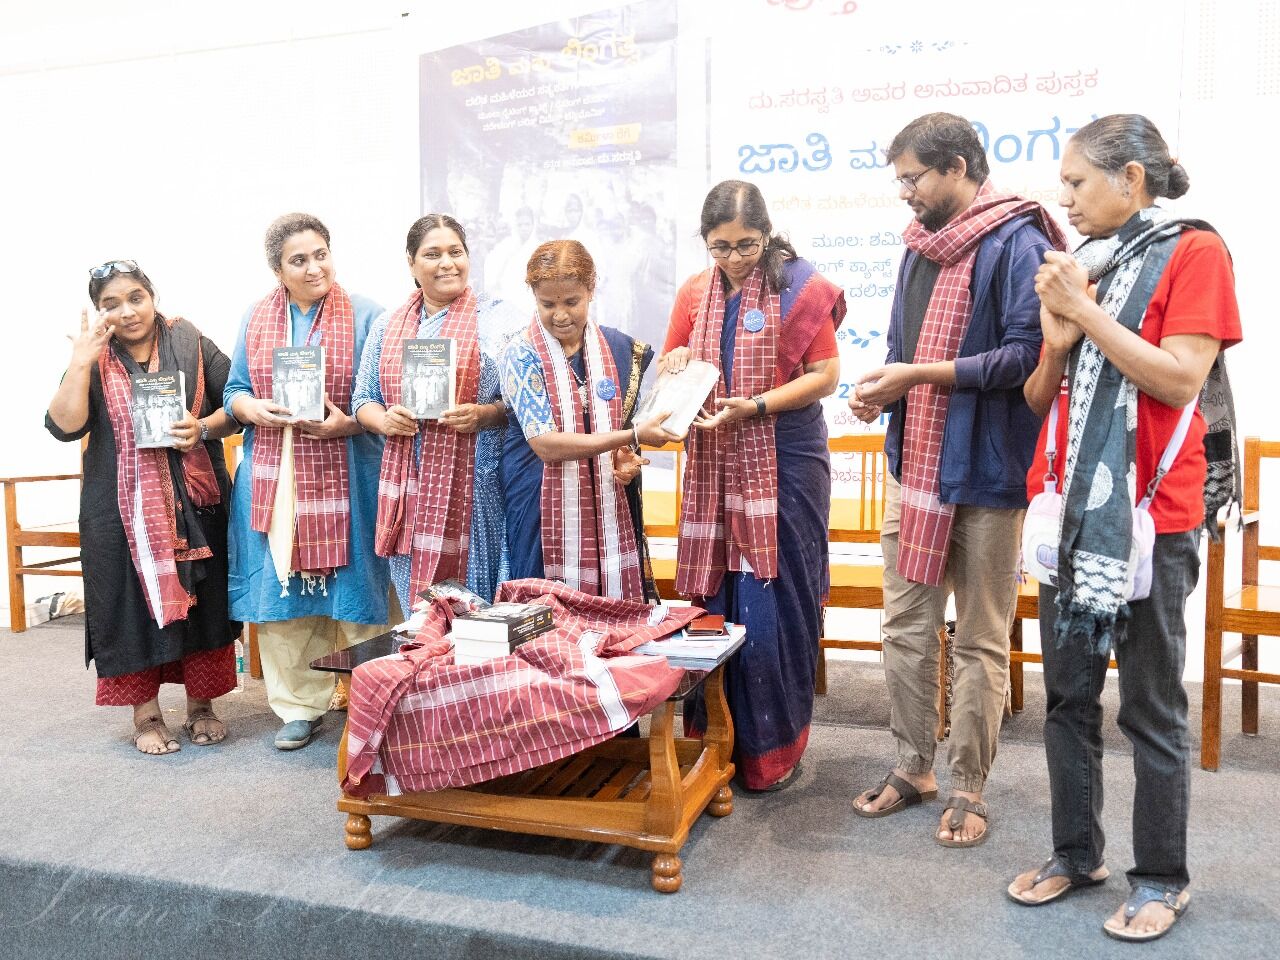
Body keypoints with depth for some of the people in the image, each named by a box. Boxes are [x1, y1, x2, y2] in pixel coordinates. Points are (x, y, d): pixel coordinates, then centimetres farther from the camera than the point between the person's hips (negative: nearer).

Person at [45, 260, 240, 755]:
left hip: (194, 501, 0)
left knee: (201, 599, 7)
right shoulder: (92, 359, 4)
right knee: (134, 602, 5)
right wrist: (82, 362, -16)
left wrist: (203, 428, -16)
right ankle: (146, 715, 21)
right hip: (123, 509, 0)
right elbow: (64, 426, -9)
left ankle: (200, 706, 24)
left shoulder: (191, 344, 1)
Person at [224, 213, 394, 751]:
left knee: (350, 587, 1)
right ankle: (300, 706, 20)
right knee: (281, 592, 5)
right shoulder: (254, 321, 11)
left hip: (345, 478, -3)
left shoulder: (364, 316, 1)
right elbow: (233, 392, 14)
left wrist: (347, 423, -19)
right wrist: (253, 409, -8)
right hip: (273, 479, 3)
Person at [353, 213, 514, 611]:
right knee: (417, 612, 7)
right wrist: (385, 420, -5)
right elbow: (362, 400, 16)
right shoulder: (387, 326, 14)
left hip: (475, 484, -3)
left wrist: (483, 414, -17)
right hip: (409, 484, 3)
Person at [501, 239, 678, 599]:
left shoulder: (618, 347, 5)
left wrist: (627, 456, -6)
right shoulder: (522, 353, -7)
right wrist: (633, 437, -20)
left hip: (611, 508, 3)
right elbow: (544, 444, -16)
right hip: (544, 511, -3)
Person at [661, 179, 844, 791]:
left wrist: (757, 405, -20)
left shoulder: (801, 287, -4)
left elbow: (826, 374, -7)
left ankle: (773, 749, 14)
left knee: (771, 601, -2)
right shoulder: (694, 293, 9)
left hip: (783, 460, -4)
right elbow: (671, 363, 17)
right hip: (714, 464, 4)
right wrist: (674, 366, -7)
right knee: (714, 595, 7)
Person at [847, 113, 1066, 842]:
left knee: (981, 640, 6)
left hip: (986, 473, -7)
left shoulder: (1017, 244, -10)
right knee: (906, 627, 13)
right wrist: (883, 392, 1)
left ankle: (969, 788, 21)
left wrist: (921, 373, -19)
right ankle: (914, 768, 28)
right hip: (916, 466, 8)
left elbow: (1028, 354, -20)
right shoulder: (922, 246, 14)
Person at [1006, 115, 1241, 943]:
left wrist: (1086, 311, -13)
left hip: (1150, 515, -6)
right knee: (1068, 694, 12)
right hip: (1070, 507, 6)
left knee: (1152, 705, 4)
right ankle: (1077, 852, 27)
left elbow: (1181, 380, -16)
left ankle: (1162, 878, 21)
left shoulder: (1194, 252, -4)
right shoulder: (1082, 263, 13)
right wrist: (1057, 335, -6)